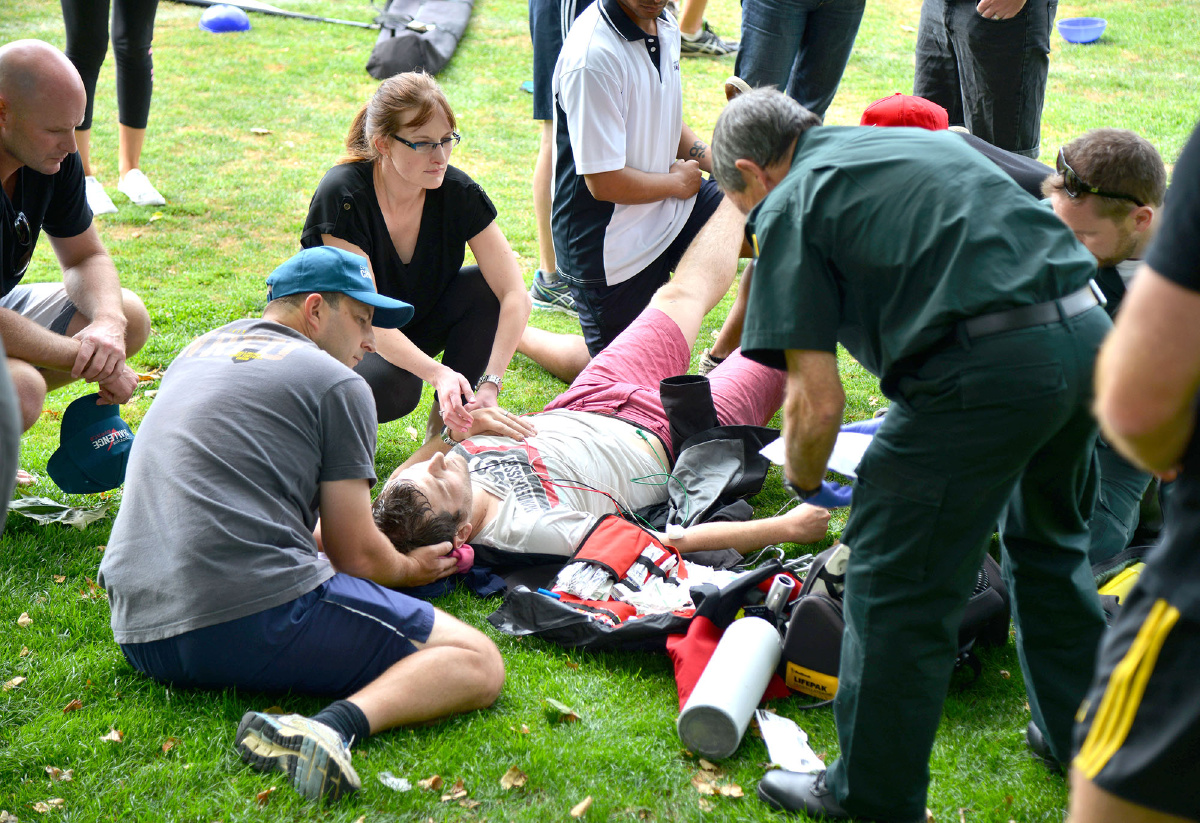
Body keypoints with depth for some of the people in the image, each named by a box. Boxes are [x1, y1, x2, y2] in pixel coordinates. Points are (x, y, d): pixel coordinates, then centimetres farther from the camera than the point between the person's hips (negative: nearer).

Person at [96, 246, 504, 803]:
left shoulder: (197, 352, 25)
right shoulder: (335, 382, 3)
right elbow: (356, 555, 4)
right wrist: (412, 568, 27)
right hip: (257, 621, -8)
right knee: (477, 662, -4)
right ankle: (340, 723, -31)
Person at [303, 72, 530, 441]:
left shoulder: (458, 192, -16)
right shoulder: (342, 196, -27)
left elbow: (515, 294, -21)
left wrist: (490, 383, -36)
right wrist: (438, 375, -49)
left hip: (409, 332, 5)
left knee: (485, 286, -20)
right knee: (395, 385, -36)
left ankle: (447, 425, -6)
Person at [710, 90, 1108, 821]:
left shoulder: (790, 206, 4)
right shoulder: (926, 141, 25)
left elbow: (817, 401, -5)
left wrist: (803, 484, 17)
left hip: (990, 366, -8)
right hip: (1090, 330, 8)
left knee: (896, 581, 7)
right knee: (1049, 541, 30)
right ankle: (1086, 741, 46)